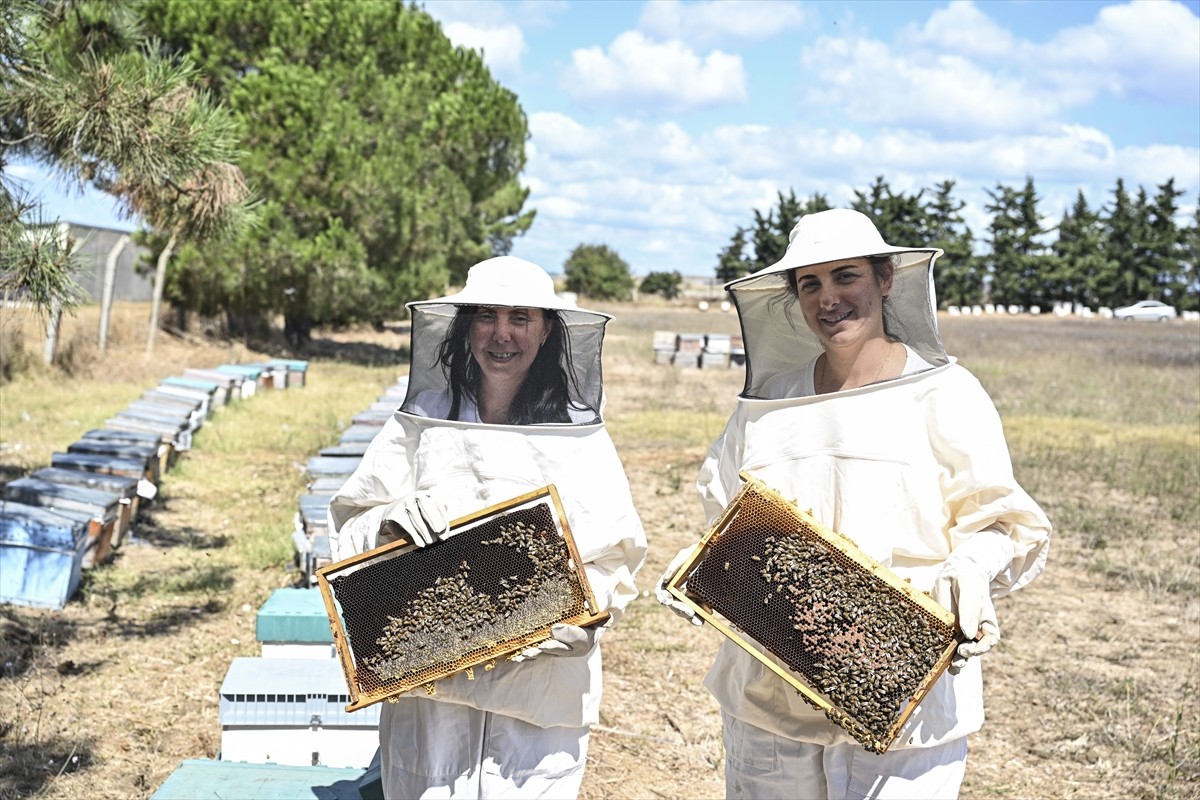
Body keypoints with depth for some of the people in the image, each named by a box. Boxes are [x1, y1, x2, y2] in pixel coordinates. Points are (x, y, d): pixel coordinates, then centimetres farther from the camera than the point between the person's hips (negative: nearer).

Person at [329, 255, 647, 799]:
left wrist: (554, 626, -17)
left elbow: (615, 563, -1)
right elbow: (349, 524, 8)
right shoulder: (422, 421, 4)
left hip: (543, 684, -1)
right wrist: (391, 523, -14)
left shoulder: (579, 435, 1)